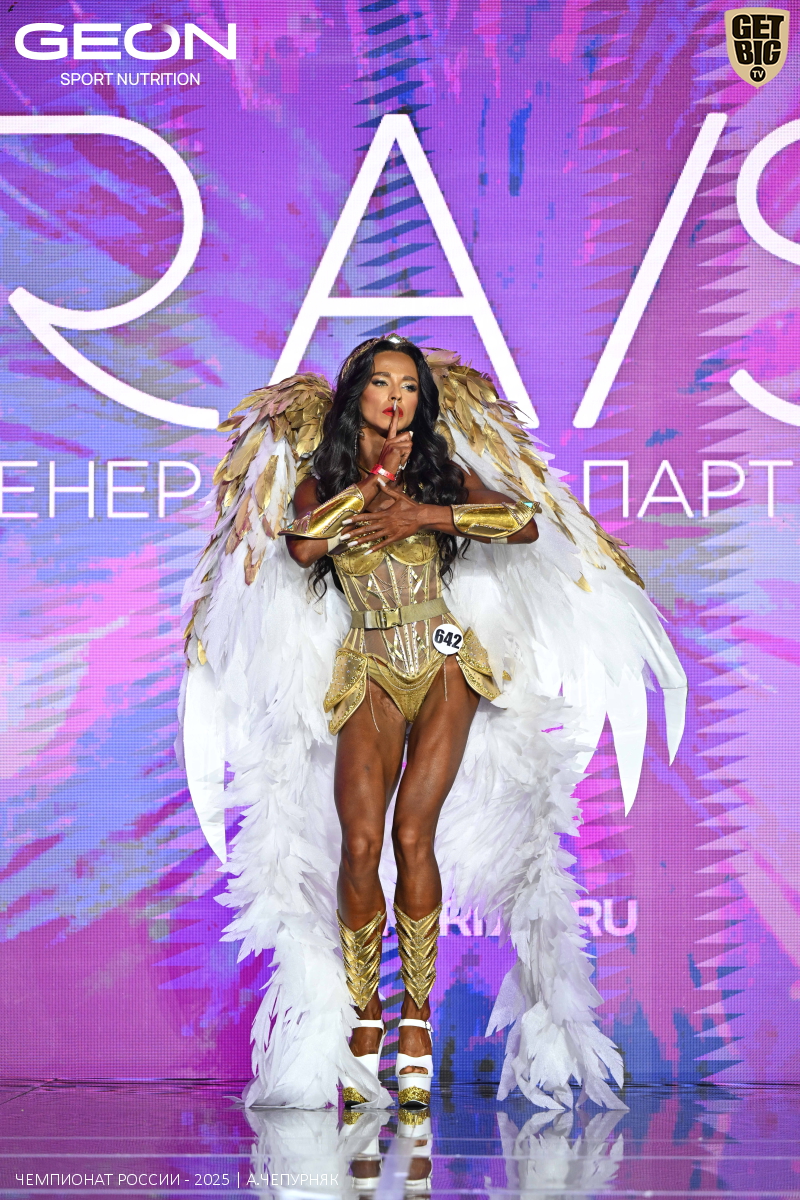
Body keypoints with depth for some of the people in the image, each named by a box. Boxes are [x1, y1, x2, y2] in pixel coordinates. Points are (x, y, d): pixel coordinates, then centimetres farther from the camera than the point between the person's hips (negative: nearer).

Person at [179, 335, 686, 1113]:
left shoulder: (442, 471, 10)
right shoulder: (319, 480, 9)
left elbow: (526, 525, -5)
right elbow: (301, 545, -14)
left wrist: (425, 513, -11)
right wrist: (376, 479, -7)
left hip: (445, 668, 0)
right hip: (370, 677, 0)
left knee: (413, 835, -11)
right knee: (360, 842, -13)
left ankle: (417, 1015, -2)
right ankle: (362, 1020, -3)